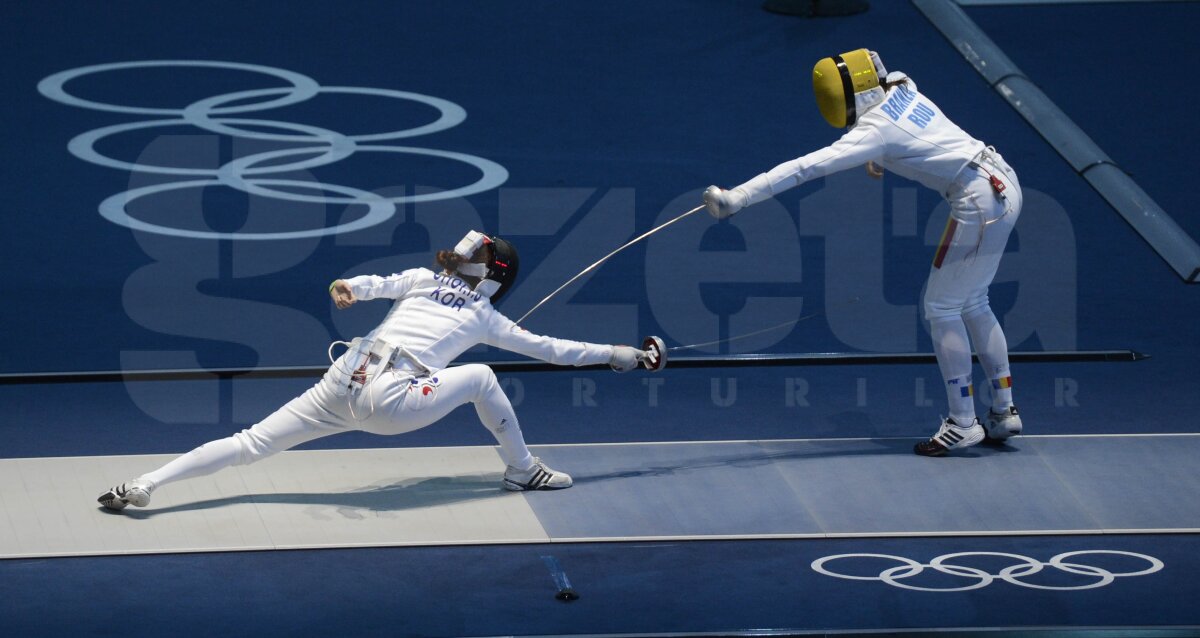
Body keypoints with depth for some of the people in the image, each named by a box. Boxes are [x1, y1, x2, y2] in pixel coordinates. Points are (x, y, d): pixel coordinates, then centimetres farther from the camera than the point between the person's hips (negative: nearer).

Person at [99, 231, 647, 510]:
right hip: (389, 402, -4)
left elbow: (381, 283, 4)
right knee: (480, 376, 15)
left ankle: (143, 486, -9)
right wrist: (613, 355, 35)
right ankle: (523, 471, 26)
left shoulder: (424, 279, 26)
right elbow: (552, 349, 26)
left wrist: (350, 288, -14)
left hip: (341, 384, 4)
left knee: (249, 445, 2)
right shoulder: (485, 318, 19)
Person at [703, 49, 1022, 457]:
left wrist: (737, 198, -28)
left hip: (979, 201, -9)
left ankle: (963, 423, 5)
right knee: (971, 304, 19)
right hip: (1003, 183, 9)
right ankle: (1004, 412, 22)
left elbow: (807, 167, -24)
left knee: (941, 308, 2)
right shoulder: (901, 87, 6)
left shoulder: (873, 131, -16)